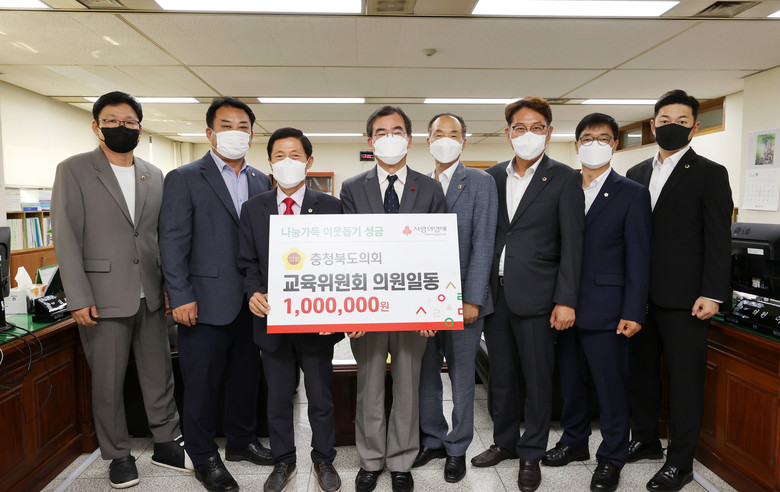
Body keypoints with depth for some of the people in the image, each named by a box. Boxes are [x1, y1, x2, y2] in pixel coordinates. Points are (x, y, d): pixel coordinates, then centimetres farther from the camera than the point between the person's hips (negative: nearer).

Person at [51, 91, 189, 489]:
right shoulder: (73, 170, -1)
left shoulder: (154, 176, 11)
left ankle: (166, 444, 27)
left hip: (150, 295, 4)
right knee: (108, 382, 8)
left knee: (159, 375, 11)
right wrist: (79, 299, -12)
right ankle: (118, 455, 25)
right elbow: (66, 237, -7)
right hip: (103, 298, -3)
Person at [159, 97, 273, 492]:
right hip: (206, 303, -4)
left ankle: (241, 441, 36)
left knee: (246, 375, 17)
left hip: (251, 302, 5)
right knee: (202, 382, 7)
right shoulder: (184, 178, -2)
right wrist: (181, 297, -13)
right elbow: (173, 242, -7)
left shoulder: (262, 182, 11)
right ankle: (203, 457, 25)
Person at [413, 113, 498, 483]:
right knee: (425, 375, 13)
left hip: (462, 299, -4)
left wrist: (472, 299, -14)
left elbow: (482, 243, -8)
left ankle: (457, 449, 25)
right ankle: (433, 440, 31)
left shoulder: (481, 182, -1)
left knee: (461, 378, 8)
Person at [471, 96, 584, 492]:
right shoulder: (493, 176, 9)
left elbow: (572, 244, -6)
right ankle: (504, 442, 34)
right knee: (501, 375, 16)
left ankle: (531, 455, 25)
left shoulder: (564, 179, -2)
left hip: (534, 295, -4)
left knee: (537, 378, 7)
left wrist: (566, 300, -12)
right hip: (495, 292, 4)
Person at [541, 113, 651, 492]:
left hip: (605, 310, -4)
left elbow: (638, 258, -6)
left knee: (612, 386, 6)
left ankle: (611, 458, 24)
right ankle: (574, 442, 36)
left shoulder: (632, 194, -2)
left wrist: (633, 313, -11)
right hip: (566, 305, 4)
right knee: (571, 381, 16)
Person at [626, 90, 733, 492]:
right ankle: (644, 440, 32)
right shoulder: (636, 174, 13)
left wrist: (712, 294, -14)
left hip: (683, 298, -5)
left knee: (685, 379, 4)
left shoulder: (710, 174, -2)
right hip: (639, 293, 5)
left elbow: (719, 240, -7)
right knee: (641, 370, 15)